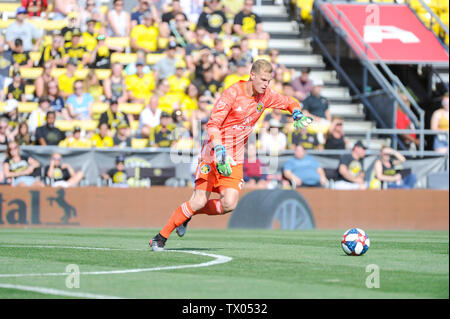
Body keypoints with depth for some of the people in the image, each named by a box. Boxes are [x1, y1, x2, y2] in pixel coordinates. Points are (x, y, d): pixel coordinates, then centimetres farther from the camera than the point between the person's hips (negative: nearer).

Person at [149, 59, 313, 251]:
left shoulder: (265, 95, 3)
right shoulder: (233, 93, -15)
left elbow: (289, 103, 23)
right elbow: (212, 124, -18)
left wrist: (297, 114, -1)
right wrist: (220, 152, -30)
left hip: (235, 158, 5)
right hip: (215, 150, -5)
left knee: (229, 204, -14)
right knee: (200, 200, -14)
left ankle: (188, 214, 12)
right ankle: (160, 237, -2)